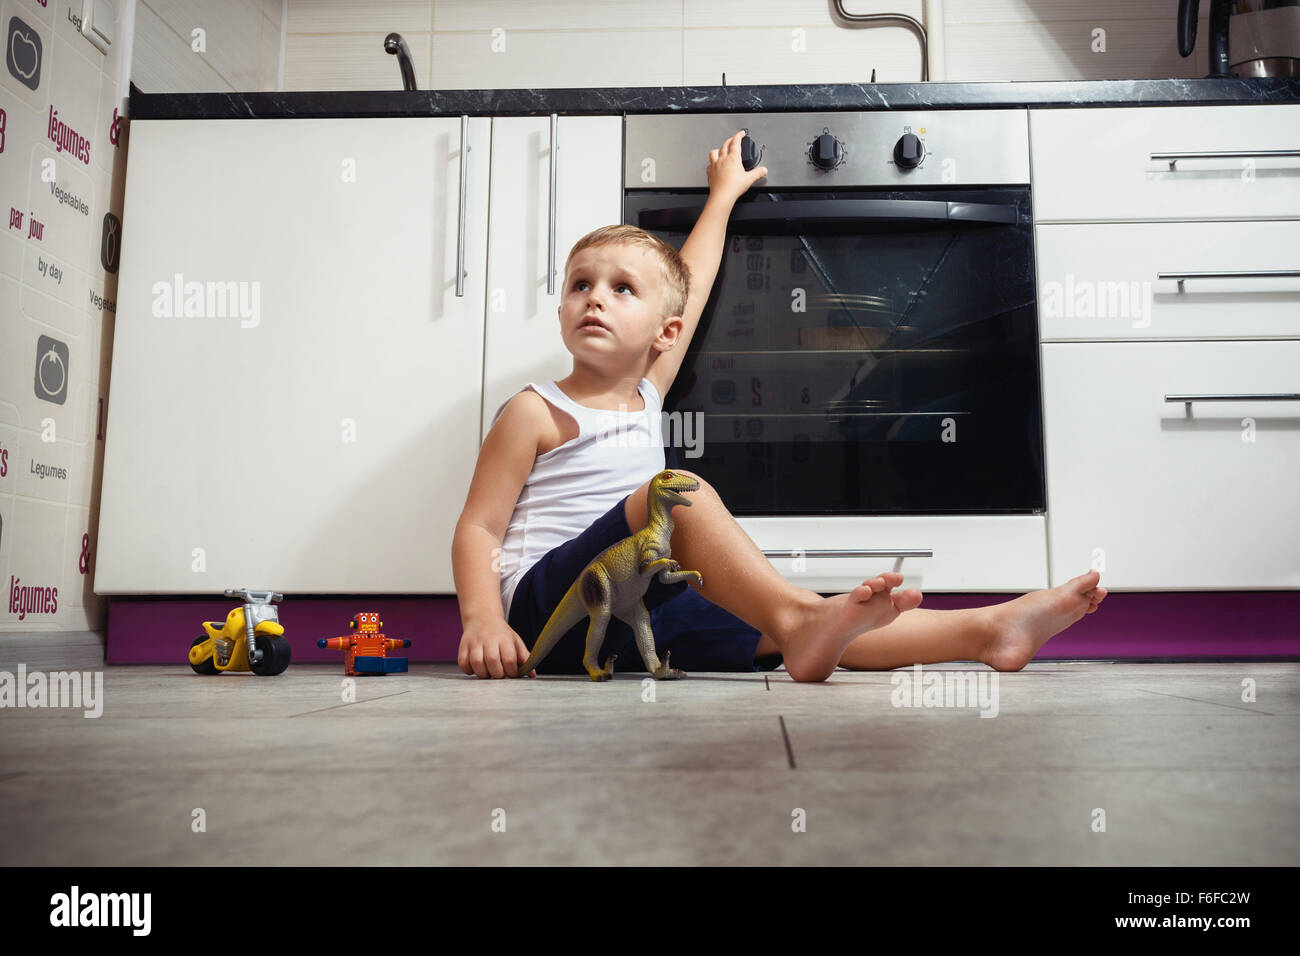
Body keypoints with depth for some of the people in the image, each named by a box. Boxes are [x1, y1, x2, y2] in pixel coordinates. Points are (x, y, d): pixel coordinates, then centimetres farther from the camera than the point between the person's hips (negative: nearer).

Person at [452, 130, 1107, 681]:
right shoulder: (535, 411, 1)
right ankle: (797, 616, -45)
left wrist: (723, 195, 39)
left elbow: (690, 282, 27)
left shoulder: (646, 397, 16)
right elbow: (478, 529, -2)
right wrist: (483, 622, -20)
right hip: (544, 603, -5)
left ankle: (986, 631, -20)